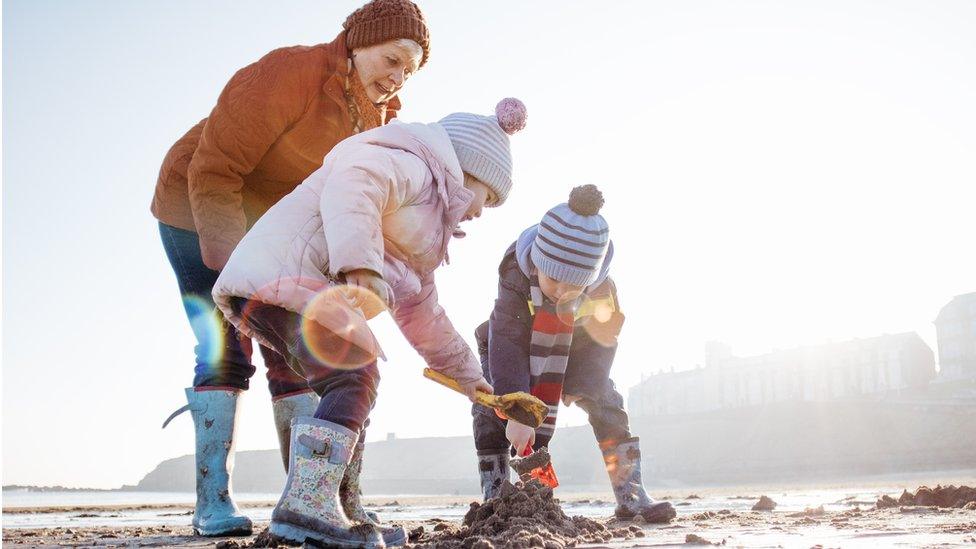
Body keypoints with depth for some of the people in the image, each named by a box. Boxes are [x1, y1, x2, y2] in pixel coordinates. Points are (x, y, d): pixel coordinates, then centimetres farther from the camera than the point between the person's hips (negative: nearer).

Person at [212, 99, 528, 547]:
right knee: (354, 379, -18)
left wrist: (464, 371, 43)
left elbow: (422, 315, 38)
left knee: (354, 387, 12)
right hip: (280, 276, -11)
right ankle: (306, 505, -24)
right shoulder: (413, 167, -2)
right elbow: (351, 186, -26)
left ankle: (344, 512, 10)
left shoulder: (421, 224, 31)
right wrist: (362, 265, -38)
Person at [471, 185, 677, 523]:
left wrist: (583, 386, -27)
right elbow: (507, 347, -43)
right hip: (518, 347, -1)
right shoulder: (515, 278, -40)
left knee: (605, 401, -12)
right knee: (490, 408, -19)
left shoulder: (600, 286, -31)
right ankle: (493, 500, -13)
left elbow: (603, 342, -16)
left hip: (573, 351, 2)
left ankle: (631, 496, -8)